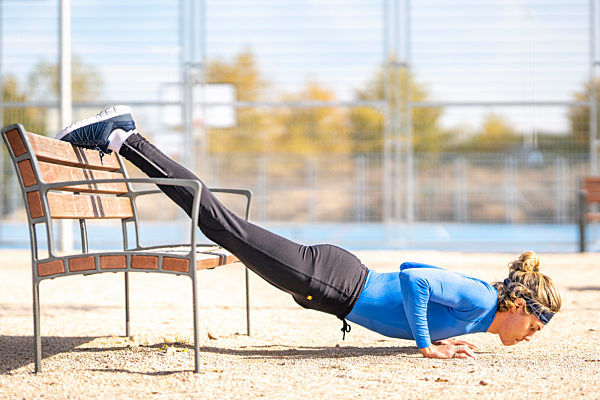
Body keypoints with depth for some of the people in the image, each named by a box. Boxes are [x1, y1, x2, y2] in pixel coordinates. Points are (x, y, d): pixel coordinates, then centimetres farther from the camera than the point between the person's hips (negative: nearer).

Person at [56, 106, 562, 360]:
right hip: (332, 283, -7)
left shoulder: (474, 292, 11)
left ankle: (125, 136, 12)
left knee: (228, 227, 9)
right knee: (225, 226, -5)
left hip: (340, 280, 7)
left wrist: (440, 333, 17)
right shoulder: (478, 300, -16)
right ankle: (124, 139, -3)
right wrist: (428, 344, -19)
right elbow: (413, 279, -29)